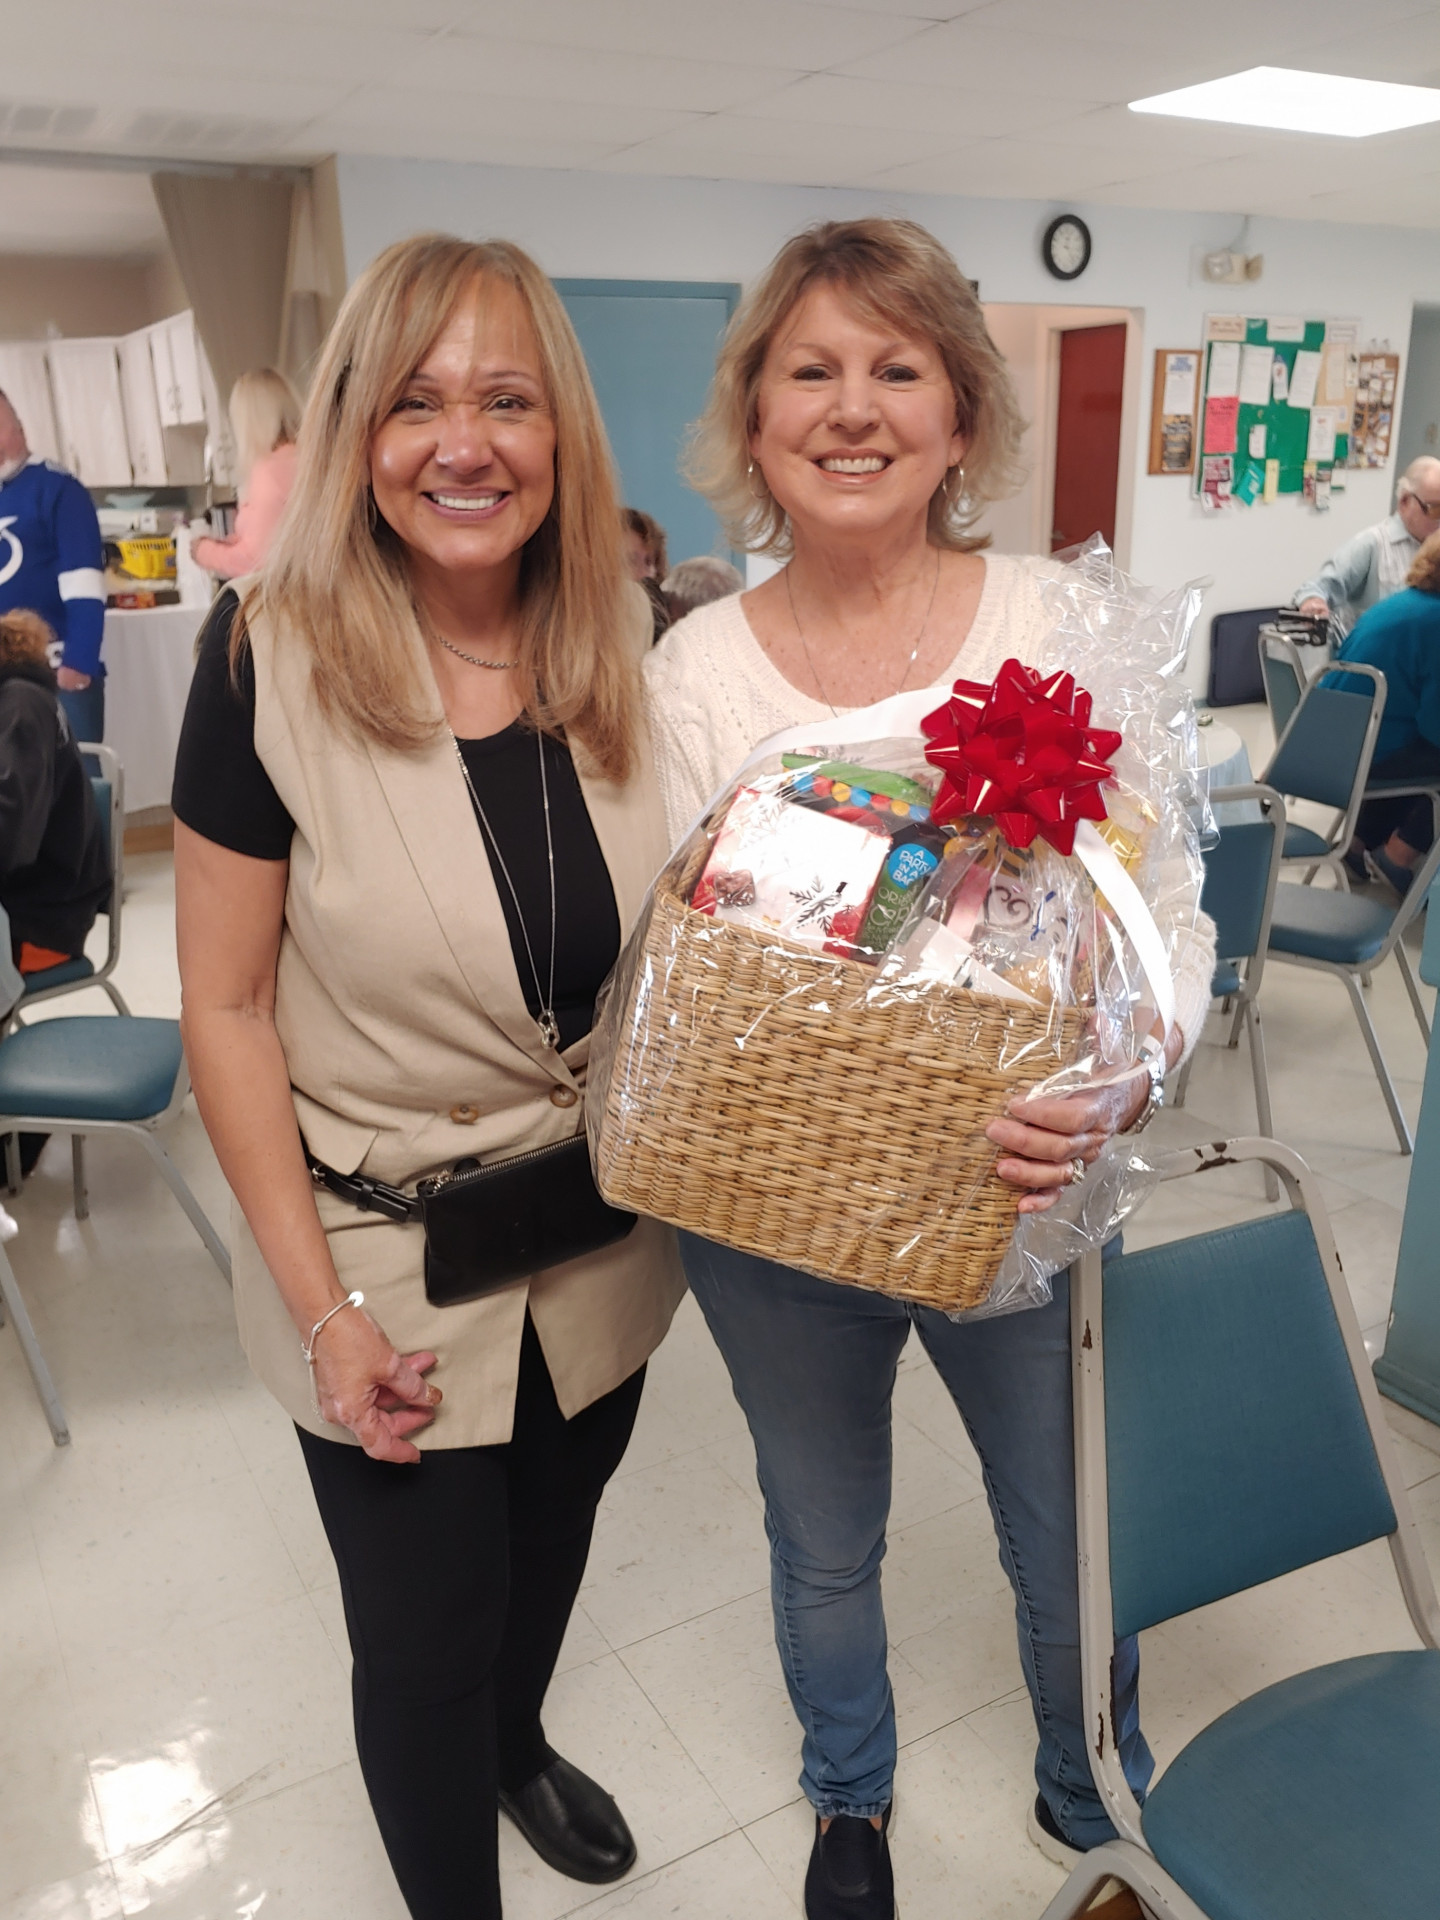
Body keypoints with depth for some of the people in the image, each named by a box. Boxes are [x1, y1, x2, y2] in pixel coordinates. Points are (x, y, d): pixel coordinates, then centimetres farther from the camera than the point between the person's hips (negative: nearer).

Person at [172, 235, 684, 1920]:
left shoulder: (629, 646, -6)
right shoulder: (273, 658, -17)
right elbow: (228, 1007, -13)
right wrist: (322, 1309, -13)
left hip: (607, 1239, 4)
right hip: (386, 1256, -4)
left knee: (551, 1541, 28)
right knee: (423, 1638, 14)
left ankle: (518, 1743, 62)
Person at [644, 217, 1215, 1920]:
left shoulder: (1062, 627, -9)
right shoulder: (695, 667, -6)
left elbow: (1169, 919, -8)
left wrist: (1127, 1083, -28)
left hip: (1019, 1207, 0)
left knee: (1075, 1549, 19)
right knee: (824, 1543, 23)